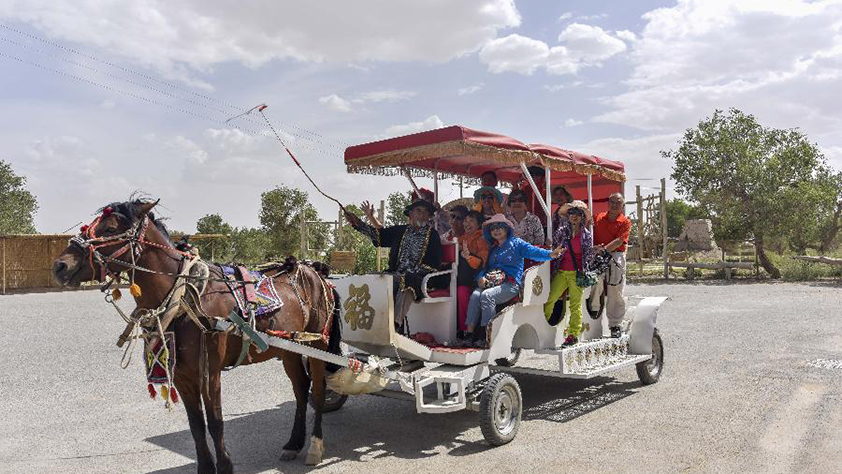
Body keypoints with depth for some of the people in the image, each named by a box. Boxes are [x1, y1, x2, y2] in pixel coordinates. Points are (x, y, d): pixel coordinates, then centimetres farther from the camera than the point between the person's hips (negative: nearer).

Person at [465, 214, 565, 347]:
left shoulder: (516, 243, 7)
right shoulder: (493, 249, 25)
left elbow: (533, 251, -8)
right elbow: (485, 267, 22)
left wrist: (550, 254, -27)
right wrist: (480, 277, -1)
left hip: (510, 284, -5)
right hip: (491, 282, 5)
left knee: (487, 295, -31)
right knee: (475, 295, -25)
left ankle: (486, 335, -26)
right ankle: (470, 332, -27)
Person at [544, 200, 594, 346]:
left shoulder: (587, 234, 4)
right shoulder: (562, 231, 7)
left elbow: (588, 256, 8)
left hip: (577, 274, -2)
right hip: (561, 272, 2)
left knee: (575, 305, 1)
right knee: (549, 299, -6)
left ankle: (573, 334, 9)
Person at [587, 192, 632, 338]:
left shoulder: (625, 222, 3)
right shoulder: (598, 218, 12)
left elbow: (619, 241, -10)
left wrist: (603, 249, -21)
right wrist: (593, 247, -8)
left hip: (616, 257, -2)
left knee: (616, 293, 2)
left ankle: (615, 325, 11)